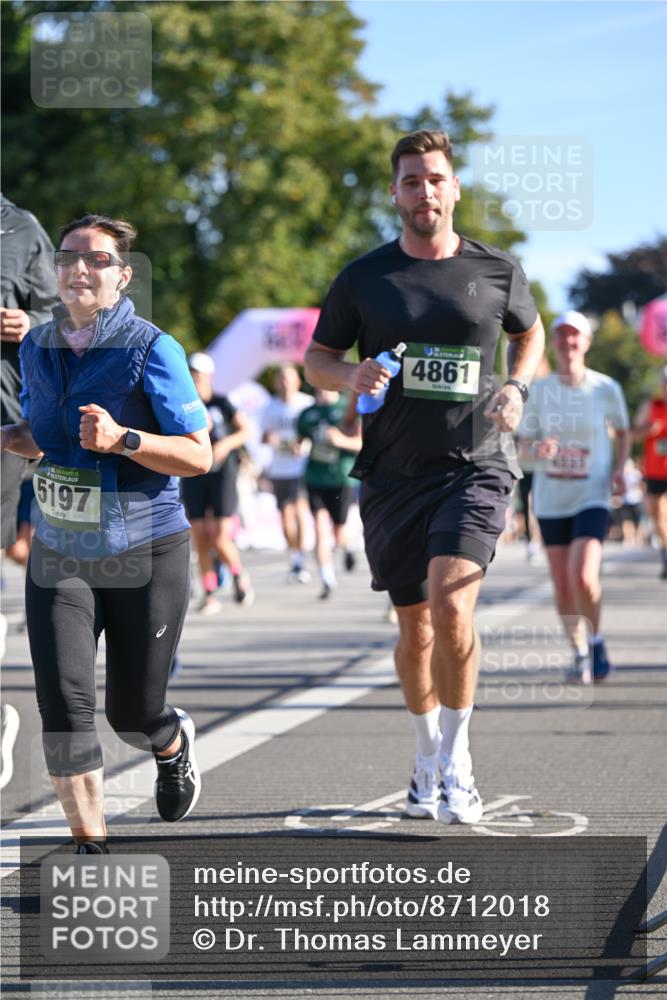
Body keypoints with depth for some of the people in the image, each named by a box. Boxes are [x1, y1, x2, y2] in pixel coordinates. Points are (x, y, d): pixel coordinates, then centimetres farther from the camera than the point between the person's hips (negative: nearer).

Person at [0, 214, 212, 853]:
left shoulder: (150, 349, -13)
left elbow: (198, 455, -14)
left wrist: (121, 440, -28)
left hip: (144, 557, -3)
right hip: (58, 555, 4)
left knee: (131, 714, 7)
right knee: (62, 699, -14)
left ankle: (174, 743, 46)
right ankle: (89, 846, -5)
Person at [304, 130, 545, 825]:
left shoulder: (497, 270, 4)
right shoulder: (363, 277, 3)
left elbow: (529, 331, 23)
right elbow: (316, 358, 10)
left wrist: (517, 389, 4)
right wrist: (351, 375, -12)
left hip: (474, 465, -2)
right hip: (393, 474, 2)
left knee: (450, 605, -21)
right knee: (415, 626, 10)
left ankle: (456, 761, -6)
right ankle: (427, 761, 30)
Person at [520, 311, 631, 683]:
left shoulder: (606, 388, -3)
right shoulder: (540, 391, 1)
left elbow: (623, 431, 12)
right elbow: (526, 439, 9)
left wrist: (619, 470, -4)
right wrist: (539, 449, -15)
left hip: (592, 498, -3)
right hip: (551, 500, 3)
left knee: (583, 577, -20)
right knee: (563, 587, 4)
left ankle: (597, 642, 5)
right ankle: (581, 654, 24)